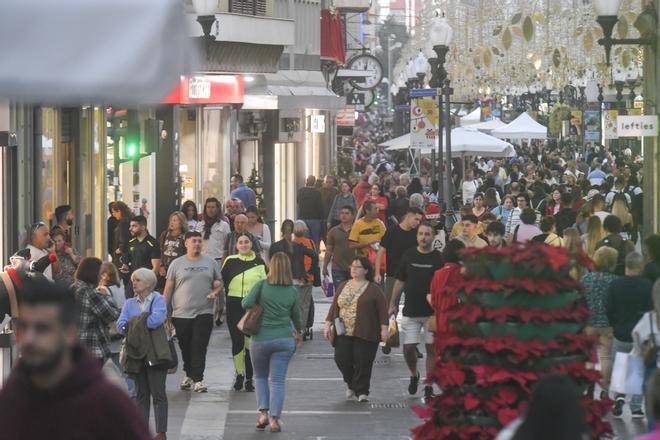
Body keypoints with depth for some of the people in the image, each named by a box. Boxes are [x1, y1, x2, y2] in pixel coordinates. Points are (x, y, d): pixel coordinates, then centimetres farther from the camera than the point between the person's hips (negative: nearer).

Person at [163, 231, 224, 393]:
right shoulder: (177, 264, 5)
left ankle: (198, 379, -9)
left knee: (200, 348, -8)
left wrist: (215, 292, -8)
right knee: (185, 347, 10)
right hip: (181, 313, 1)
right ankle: (189, 375, 27)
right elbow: (168, 287, 6)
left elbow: (219, 282, 15)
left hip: (204, 313, -1)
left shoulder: (210, 263, 9)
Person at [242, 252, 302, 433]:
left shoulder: (262, 286, -7)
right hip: (284, 339, 1)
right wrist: (298, 333, 35)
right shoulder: (292, 292, 2)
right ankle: (274, 418, -6)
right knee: (278, 381, 3)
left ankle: (263, 413, 5)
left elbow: (246, 303, -16)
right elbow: (296, 316, 15)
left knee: (261, 377, 18)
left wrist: (259, 304, 7)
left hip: (261, 338, -1)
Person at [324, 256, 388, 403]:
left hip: (365, 334, -4)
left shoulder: (373, 289, 0)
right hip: (343, 334, 4)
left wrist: (384, 329, -9)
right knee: (341, 359, -5)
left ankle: (362, 391, 7)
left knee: (363, 363, -6)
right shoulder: (343, 287, 14)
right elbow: (334, 307, 15)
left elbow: (382, 310, -3)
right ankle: (351, 384, 21)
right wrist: (328, 323, 7)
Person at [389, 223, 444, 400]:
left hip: (432, 312, -2)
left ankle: (428, 386, 8)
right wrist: (393, 304, 9)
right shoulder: (408, 256, 5)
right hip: (410, 311, 2)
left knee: (431, 348, 1)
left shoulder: (439, 258, -2)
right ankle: (414, 375, 27)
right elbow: (399, 281, 11)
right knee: (408, 347, -1)